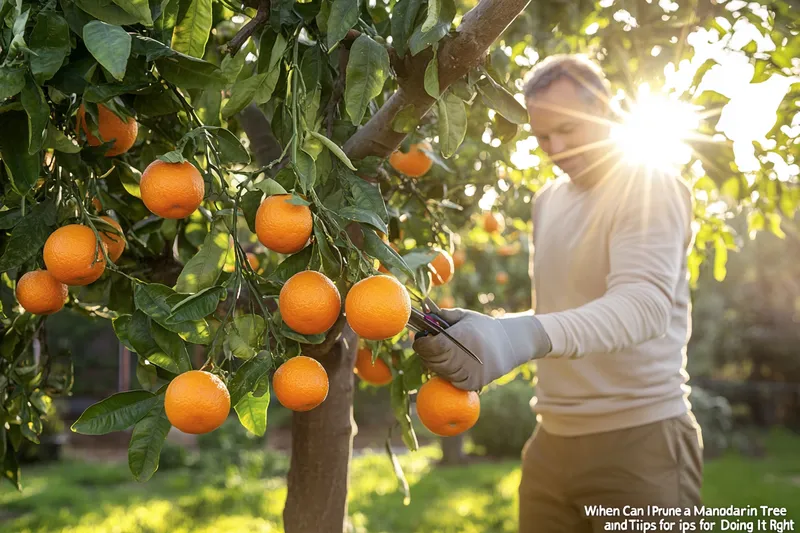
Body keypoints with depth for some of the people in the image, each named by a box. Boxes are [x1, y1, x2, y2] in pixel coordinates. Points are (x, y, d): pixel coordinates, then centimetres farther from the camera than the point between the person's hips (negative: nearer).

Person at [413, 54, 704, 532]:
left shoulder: (651, 187, -10)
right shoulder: (548, 200, 13)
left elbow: (645, 303, -28)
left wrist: (524, 335, -44)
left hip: (639, 439, -6)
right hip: (553, 440, 6)